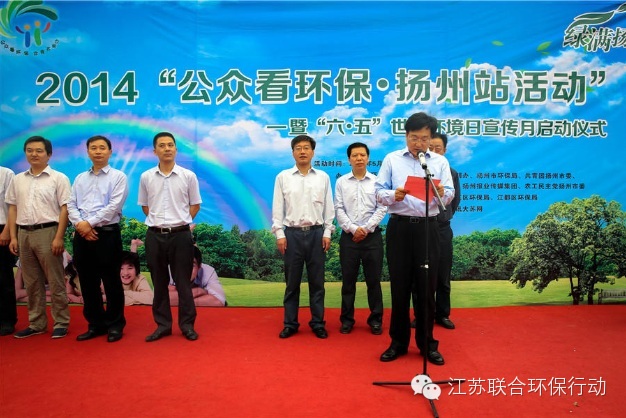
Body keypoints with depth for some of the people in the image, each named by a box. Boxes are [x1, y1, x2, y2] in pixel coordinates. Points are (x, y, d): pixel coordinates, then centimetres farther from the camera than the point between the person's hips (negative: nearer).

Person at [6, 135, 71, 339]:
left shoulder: (59, 178, -2)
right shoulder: (17, 179, 13)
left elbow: (64, 209, -7)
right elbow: (12, 209, 14)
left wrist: (58, 238, -13)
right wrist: (13, 237, 7)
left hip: (47, 232, -5)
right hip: (24, 233, 5)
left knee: (55, 282, 1)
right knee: (32, 283, 11)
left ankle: (61, 323, 10)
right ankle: (36, 323, 21)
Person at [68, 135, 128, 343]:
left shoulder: (118, 176, 0)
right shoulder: (80, 178, 16)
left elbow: (114, 206, -11)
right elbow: (71, 205, 8)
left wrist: (90, 223, -13)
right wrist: (80, 224, -9)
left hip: (107, 234, -5)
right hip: (82, 235, 5)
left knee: (111, 282, 2)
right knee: (87, 282, 10)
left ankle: (115, 324, 14)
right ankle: (95, 324, 22)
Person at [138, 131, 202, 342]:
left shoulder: (188, 176, -1)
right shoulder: (146, 177, 3)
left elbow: (195, 205, 7)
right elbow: (144, 205, 14)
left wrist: (180, 222, 1)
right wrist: (157, 221, 5)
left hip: (181, 234, -2)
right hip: (155, 235, 2)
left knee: (183, 282, 4)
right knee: (159, 283, 10)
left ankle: (187, 324, 16)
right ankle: (162, 325, 21)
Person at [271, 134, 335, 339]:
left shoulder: (323, 177, 6)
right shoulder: (283, 177, 3)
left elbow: (329, 207, 6)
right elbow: (277, 208, 2)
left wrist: (327, 233, 0)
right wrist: (279, 234, -4)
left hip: (316, 233, 1)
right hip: (292, 233, -1)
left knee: (316, 281, 7)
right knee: (292, 282, 7)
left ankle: (318, 323, 19)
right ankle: (290, 324, 18)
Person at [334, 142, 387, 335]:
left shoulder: (376, 181, 3)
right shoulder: (341, 182, 4)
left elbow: (382, 208, -3)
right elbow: (339, 210, 0)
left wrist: (366, 229, -11)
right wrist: (353, 229, -11)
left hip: (372, 236, 0)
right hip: (349, 236, 1)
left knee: (373, 280, 6)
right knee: (348, 280, 6)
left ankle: (375, 319, 18)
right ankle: (347, 319, 18)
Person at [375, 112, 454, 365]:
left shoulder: (440, 162, 9)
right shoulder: (391, 159, 6)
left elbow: (450, 194, 2)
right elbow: (379, 192, 0)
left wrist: (441, 193, -21)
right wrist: (393, 195, -21)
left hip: (427, 228, 1)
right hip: (399, 227, 0)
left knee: (426, 287, 6)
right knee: (399, 286, 6)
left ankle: (427, 343, 20)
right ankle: (398, 342, 20)